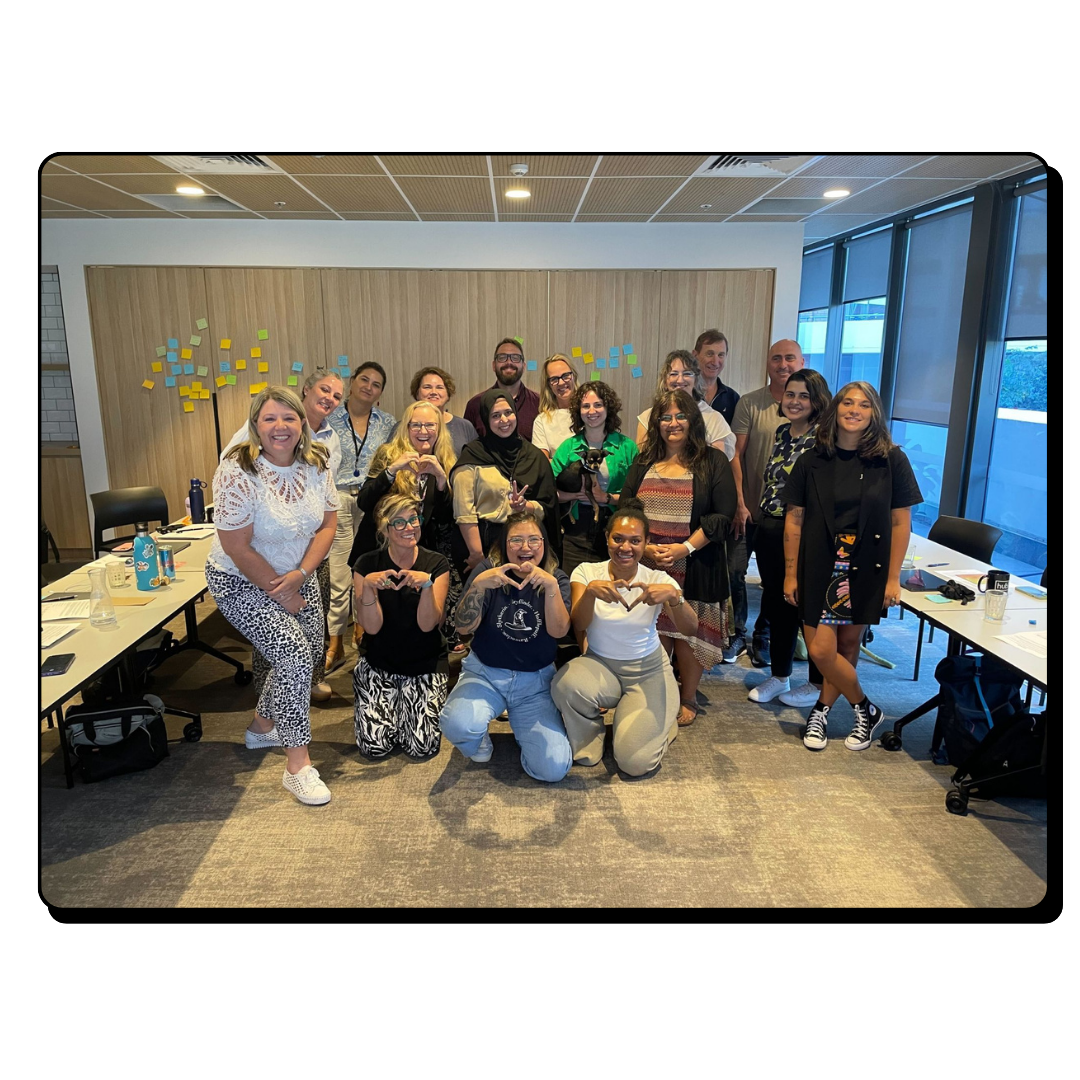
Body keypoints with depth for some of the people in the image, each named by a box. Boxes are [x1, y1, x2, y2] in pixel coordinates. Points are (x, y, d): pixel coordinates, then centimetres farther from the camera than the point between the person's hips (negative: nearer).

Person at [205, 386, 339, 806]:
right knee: (294, 655, -17)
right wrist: (281, 593, -15)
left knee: (309, 654, 11)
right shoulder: (238, 473, -24)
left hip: (299, 576, 7)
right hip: (242, 582, -6)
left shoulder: (316, 464, -7)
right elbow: (237, 548, -23)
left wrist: (301, 574, -16)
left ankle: (262, 727, 39)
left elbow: (328, 524, -3)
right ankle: (298, 766, -3)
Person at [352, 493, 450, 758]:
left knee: (423, 746, -14)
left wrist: (427, 584, -32)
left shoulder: (437, 564, -6)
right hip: (377, 663, 0)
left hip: (425, 665, 0)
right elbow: (372, 627, -13)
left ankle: (408, 703, 18)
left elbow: (427, 624, -15)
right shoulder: (367, 565, -6)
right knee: (375, 745, -14)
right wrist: (368, 587, -30)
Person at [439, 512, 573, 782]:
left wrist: (551, 586, -33)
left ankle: (522, 725, 17)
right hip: (485, 673, -1)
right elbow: (463, 627, -14)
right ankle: (479, 743, 6)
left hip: (536, 681, 1)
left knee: (554, 769, -16)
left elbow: (559, 631, -17)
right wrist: (478, 585, -32)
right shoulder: (488, 570, -5)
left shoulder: (556, 578, -1)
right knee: (458, 724, -33)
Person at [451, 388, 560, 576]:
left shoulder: (534, 456, 9)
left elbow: (547, 506, 6)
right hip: (482, 540, -3)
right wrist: (477, 553, -17)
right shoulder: (473, 456, -3)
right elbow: (464, 512, -10)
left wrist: (524, 505, -14)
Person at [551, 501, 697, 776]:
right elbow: (578, 626, -22)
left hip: (648, 671, -1)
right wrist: (590, 591, -42)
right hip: (599, 665, 1)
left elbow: (689, 630, -21)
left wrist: (673, 596, -42)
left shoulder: (659, 579, -9)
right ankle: (589, 737, 1)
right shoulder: (586, 572, -8)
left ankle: (656, 722, 20)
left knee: (635, 762, -16)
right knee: (565, 685, -33)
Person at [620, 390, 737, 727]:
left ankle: (688, 700, 23)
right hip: (647, 566, 3)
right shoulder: (643, 462, 12)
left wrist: (684, 548, -16)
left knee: (688, 633, 4)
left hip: (695, 566, -3)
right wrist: (645, 547, -9)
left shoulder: (713, 461, 1)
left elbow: (723, 516, -7)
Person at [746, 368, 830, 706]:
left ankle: (818, 684, 23)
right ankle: (779, 677, 31)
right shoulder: (781, 432, 10)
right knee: (777, 605, 15)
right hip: (770, 532, 7)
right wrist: (761, 518, 15)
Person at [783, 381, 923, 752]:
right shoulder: (813, 461, -1)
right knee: (821, 650, -4)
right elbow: (794, 519, 2)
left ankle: (821, 710, 28)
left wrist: (893, 577, -3)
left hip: (867, 569, 0)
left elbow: (900, 522, -1)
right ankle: (866, 709, 20)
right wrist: (790, 573, 1)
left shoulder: (892, 460, -3)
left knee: (848, 644, 8)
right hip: (819, 568, 1)